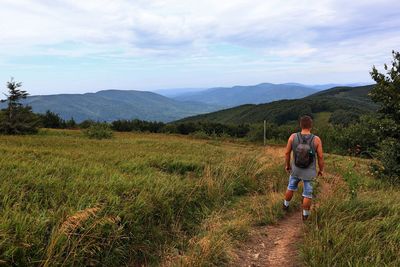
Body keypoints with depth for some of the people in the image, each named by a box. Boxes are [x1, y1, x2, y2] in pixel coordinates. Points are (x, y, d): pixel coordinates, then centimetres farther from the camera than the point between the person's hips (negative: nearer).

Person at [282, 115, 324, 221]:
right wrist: (321, 169, 4)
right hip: (309, 171, -1)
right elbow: (320, 157, -14)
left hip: (296, 169, 1)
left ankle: (286, 205, 46)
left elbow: (287, 153, -9)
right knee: (307, 193, 16)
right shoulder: (316, 139, -22)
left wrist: (287, 165, 8)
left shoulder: (293, 136, -20)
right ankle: (305, 215, 29)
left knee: (291, 187, 27)